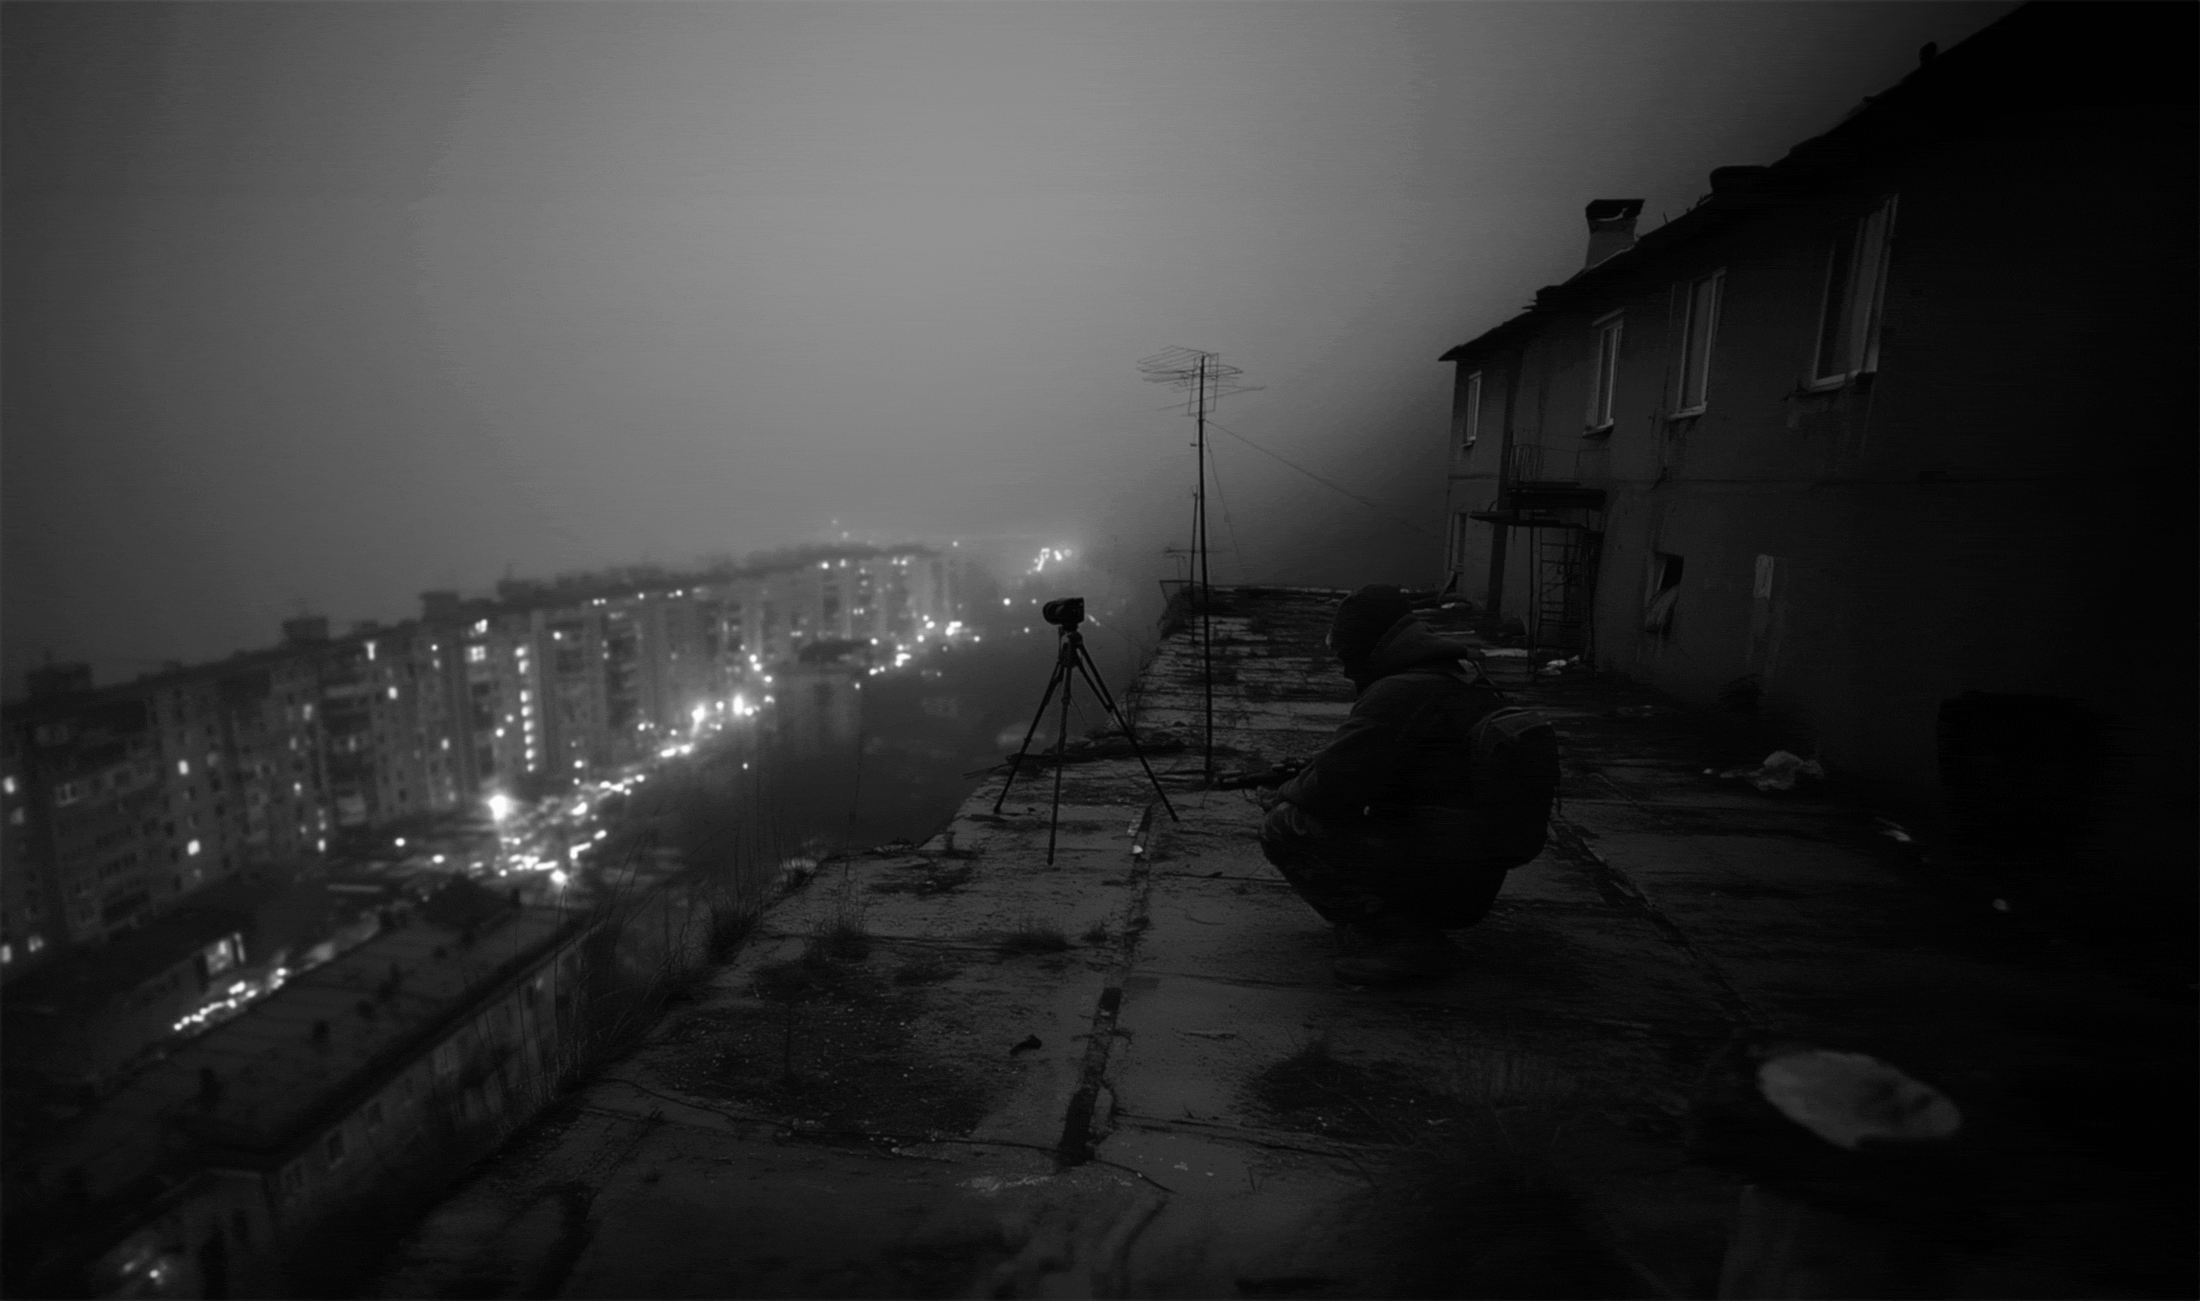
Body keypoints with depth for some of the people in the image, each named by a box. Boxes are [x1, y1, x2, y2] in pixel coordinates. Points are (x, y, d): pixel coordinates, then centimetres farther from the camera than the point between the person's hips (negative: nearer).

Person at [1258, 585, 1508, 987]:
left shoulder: (1397, 694, -19)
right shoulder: (1468, 682, 12)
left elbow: (1330, 789, -21)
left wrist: (1286, 792, 1)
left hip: (1432, 884, -10)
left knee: (1284, 829, -9)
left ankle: (1403, 939, -10)